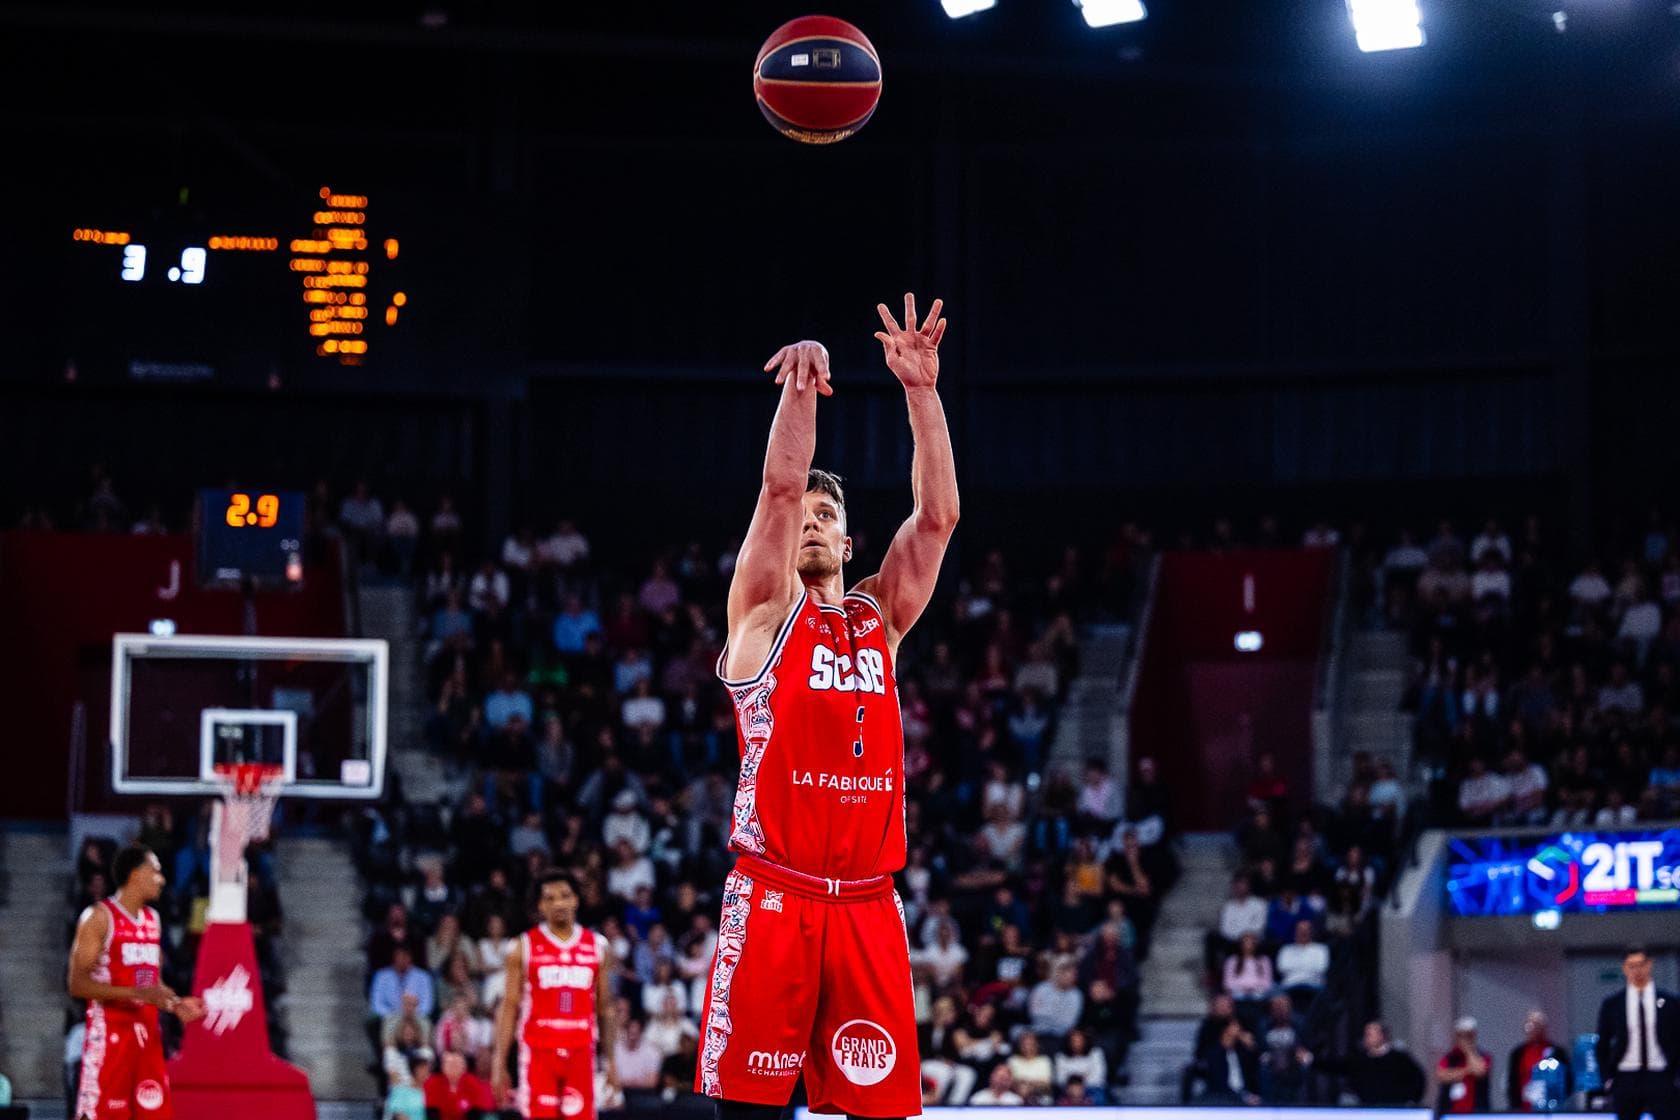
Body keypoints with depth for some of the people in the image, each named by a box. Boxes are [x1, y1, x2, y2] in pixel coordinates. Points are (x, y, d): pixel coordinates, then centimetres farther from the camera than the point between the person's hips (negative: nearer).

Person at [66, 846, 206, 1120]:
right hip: (109, 1033, -7)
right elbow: (77, 984, -15)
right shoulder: (99, 917, -9)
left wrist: (176, 1005, 4)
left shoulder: (152, 919, 14)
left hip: (147, 1032, 7)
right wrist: (137, 993, -23)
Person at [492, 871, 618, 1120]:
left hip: (580, 1052, 2)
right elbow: (509, 1006, 2)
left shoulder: (597, 947, 9)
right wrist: (499, 1063, -4)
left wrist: (611, 1060, 10)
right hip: (539, 1052, -2)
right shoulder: (524, 947, 2)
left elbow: (605, 1007, 14)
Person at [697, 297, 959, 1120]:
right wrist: (801, 388, -16)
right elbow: (779, 487, -7)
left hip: (867, 901, 4)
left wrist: (922, 391, 0)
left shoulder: (879, 618, 17)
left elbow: (938, 515, 6)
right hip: (774, 894, -4)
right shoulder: (764, 613, 6)